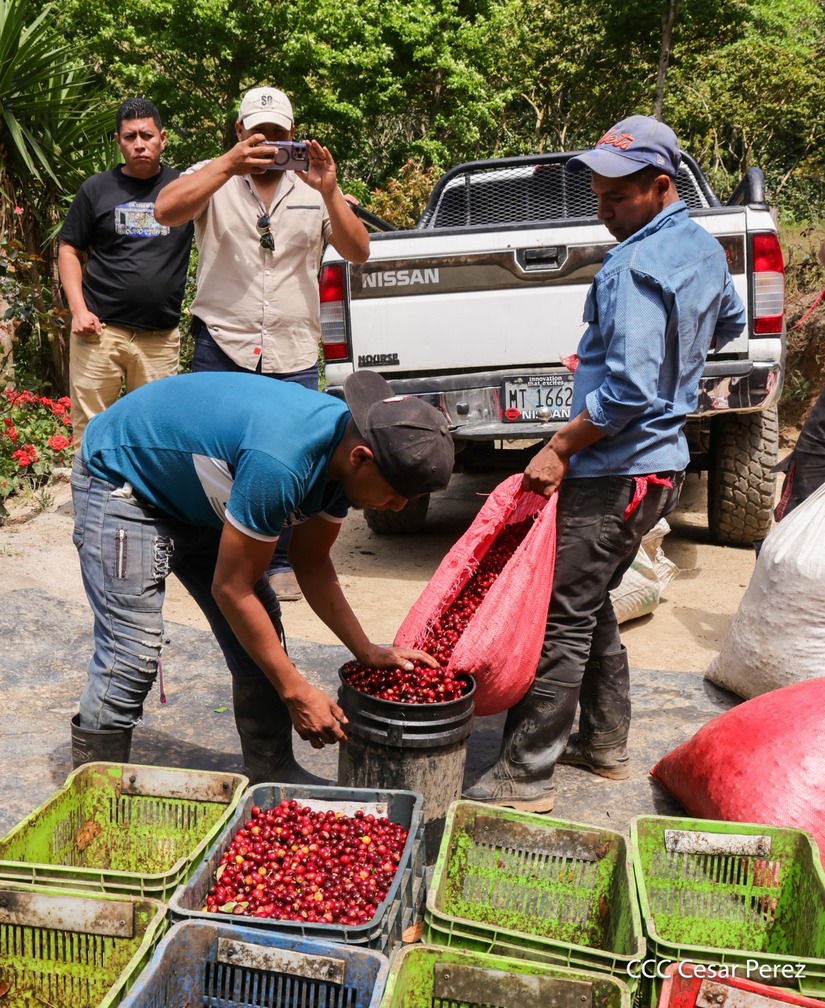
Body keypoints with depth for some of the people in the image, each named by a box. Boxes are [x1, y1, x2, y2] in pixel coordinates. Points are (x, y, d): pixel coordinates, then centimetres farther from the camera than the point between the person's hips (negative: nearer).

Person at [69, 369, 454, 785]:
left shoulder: (346, 445, -13)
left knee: (259, 634, 5)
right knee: (132, 654, -17)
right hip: (119, 480, -8)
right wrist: (296, 692, -21)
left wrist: (366, 651, -8)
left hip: (194, 495, 9)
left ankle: (272, 774, 19)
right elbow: (231, 589, -28)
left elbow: (311, 562, -1)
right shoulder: (279, 464, -40)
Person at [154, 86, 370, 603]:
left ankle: (280, 562, 19)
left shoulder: (311, 189, 11)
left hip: (295, 355, 2)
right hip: (222, 348, -1)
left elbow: (359, 251, 1)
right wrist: (230, 163, -23)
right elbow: (167, 210, -14)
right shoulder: (215, 178, 6)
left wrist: (329, 192, -15)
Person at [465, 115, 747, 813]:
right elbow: (731, 326, 31)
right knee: (591, 605, 19)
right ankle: (605, 744, 29)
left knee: (562, 618, -5)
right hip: (660, 460, 10)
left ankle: (526, 775, 2)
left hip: (615, 473, -10)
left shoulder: (636, 266, -19)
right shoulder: (706, 250, 12)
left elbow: (630, 389, -27)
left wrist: (560, 447, -18)